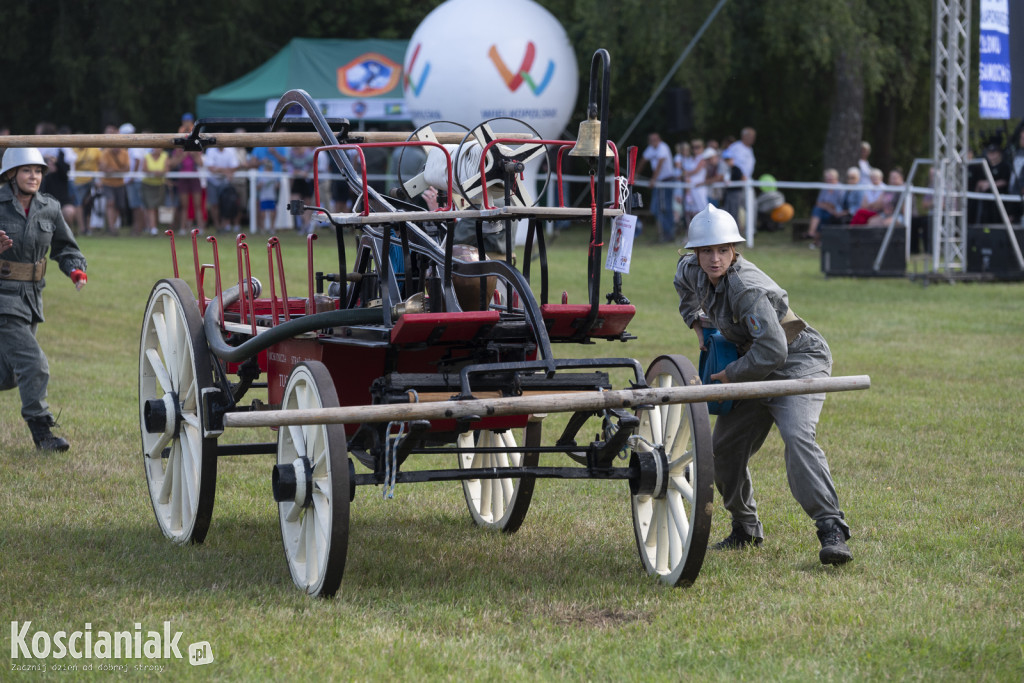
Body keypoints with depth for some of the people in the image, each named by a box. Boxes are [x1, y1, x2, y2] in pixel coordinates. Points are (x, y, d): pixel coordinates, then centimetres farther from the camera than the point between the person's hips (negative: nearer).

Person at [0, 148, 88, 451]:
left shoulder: (49, 208, 4)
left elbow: (65, 247, 13)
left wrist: (76, 269, -7)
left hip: (30, 297, 6)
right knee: (33, 362, -14)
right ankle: (41, 432, -5)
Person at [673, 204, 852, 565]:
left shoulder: (747, 289, -29)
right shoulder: (691, 271, -4)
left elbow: (773, 350, -35)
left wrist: (729, 375, -22)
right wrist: (697, 323, 14)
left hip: (798, 361, -9)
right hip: (755, 367, 9)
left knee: (797, 436, -30)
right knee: (724, 447, 9)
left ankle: (832, 529, -35)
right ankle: (746, 528, 29)